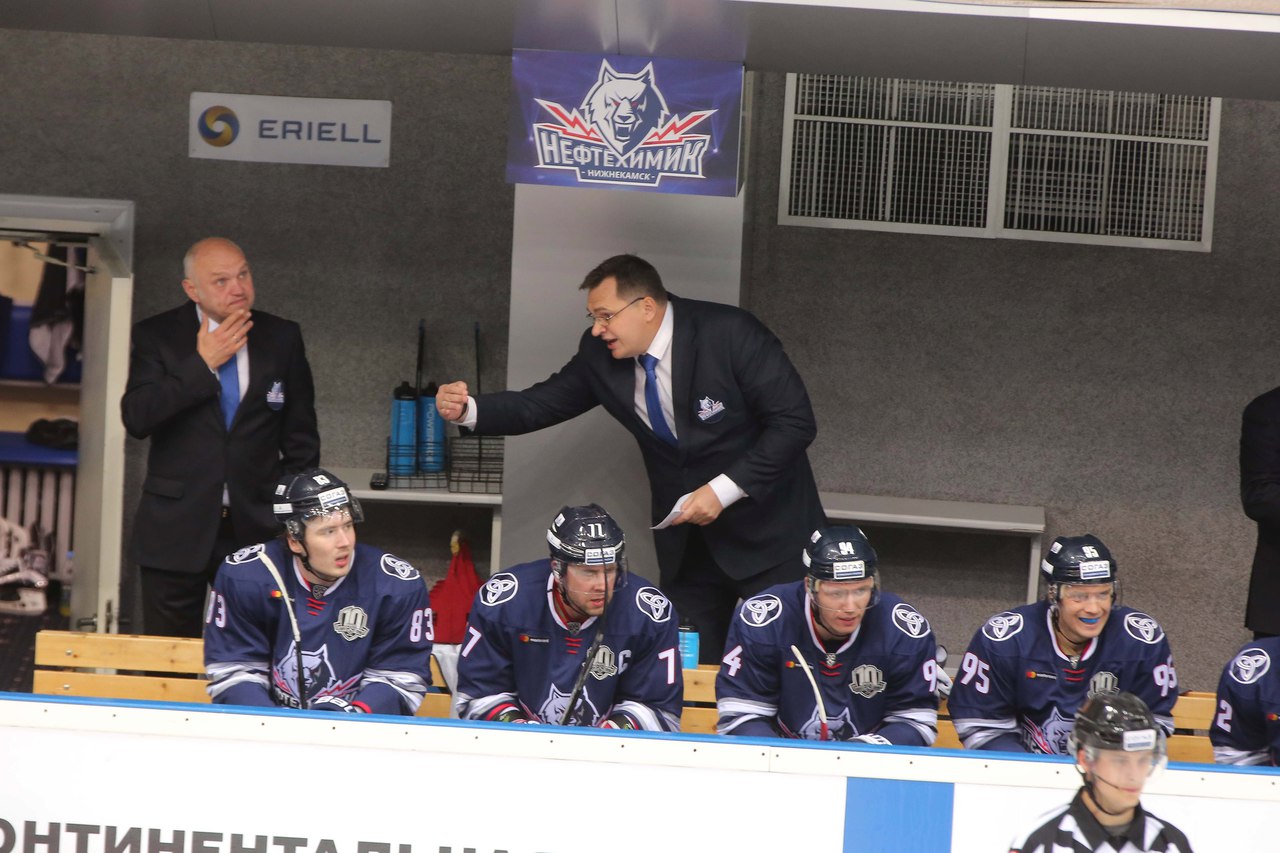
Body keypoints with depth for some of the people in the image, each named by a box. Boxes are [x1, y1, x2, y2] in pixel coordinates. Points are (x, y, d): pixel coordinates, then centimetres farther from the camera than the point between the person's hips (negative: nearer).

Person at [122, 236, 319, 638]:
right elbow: (136, 418, -13)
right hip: (177, 529, -1)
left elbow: (300, 439, 10)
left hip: (256, 529, 1)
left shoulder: (282, 338, 5)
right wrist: (203, 364, -15)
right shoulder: (157, 337, 0)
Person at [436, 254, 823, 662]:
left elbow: (795, 421, -20)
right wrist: (467, 410, -15)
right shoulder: (600, 353, -5)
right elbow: (542, 403, 3)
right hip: (687, 534, 5)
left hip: (766, 527, -5)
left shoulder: (730, 333, -21)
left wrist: (723, 490, -25)